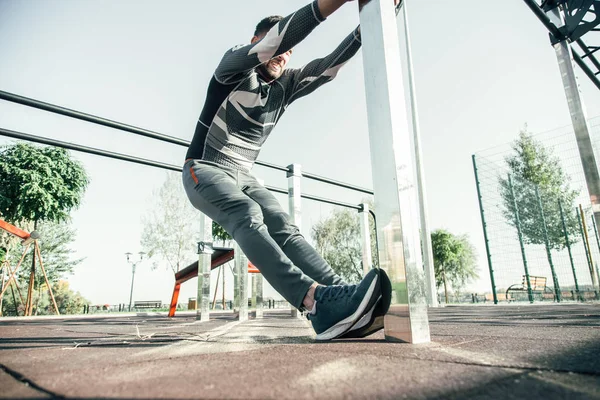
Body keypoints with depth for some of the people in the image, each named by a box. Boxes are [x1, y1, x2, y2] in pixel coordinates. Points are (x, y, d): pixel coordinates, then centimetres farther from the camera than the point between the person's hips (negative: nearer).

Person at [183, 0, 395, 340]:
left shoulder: (285, 85, 10)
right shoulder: (233, 68, -6)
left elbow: (328, 66, -3)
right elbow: (275, 39, -24)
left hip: (243, 177, 5)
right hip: (205, 171, -5)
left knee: (283, 227, -21)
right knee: (248, 216, -34)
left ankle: (346, 303, -40)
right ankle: (315, 299, -53)